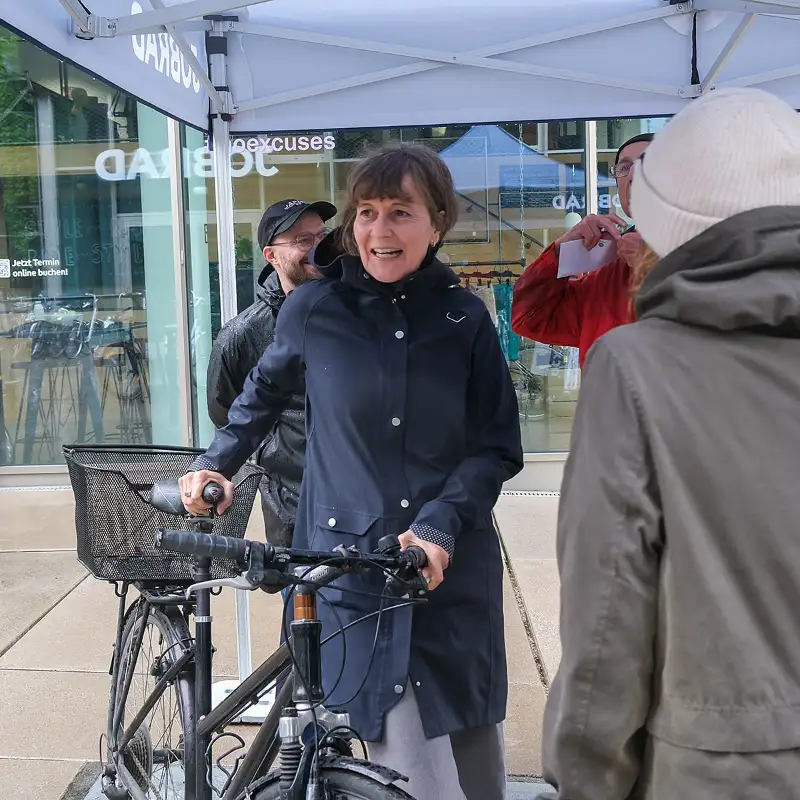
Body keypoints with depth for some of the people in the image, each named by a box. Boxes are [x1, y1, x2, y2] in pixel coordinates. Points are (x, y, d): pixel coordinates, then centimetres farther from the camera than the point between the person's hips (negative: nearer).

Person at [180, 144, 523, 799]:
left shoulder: (463, 317, -1)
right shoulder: (312, 310, -2)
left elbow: (500, 448, 1)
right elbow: (265, 391, 18)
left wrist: (440, 523, -12)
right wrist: (217, 463, 13)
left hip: (455, 570, 2)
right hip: (353, 568, -1)